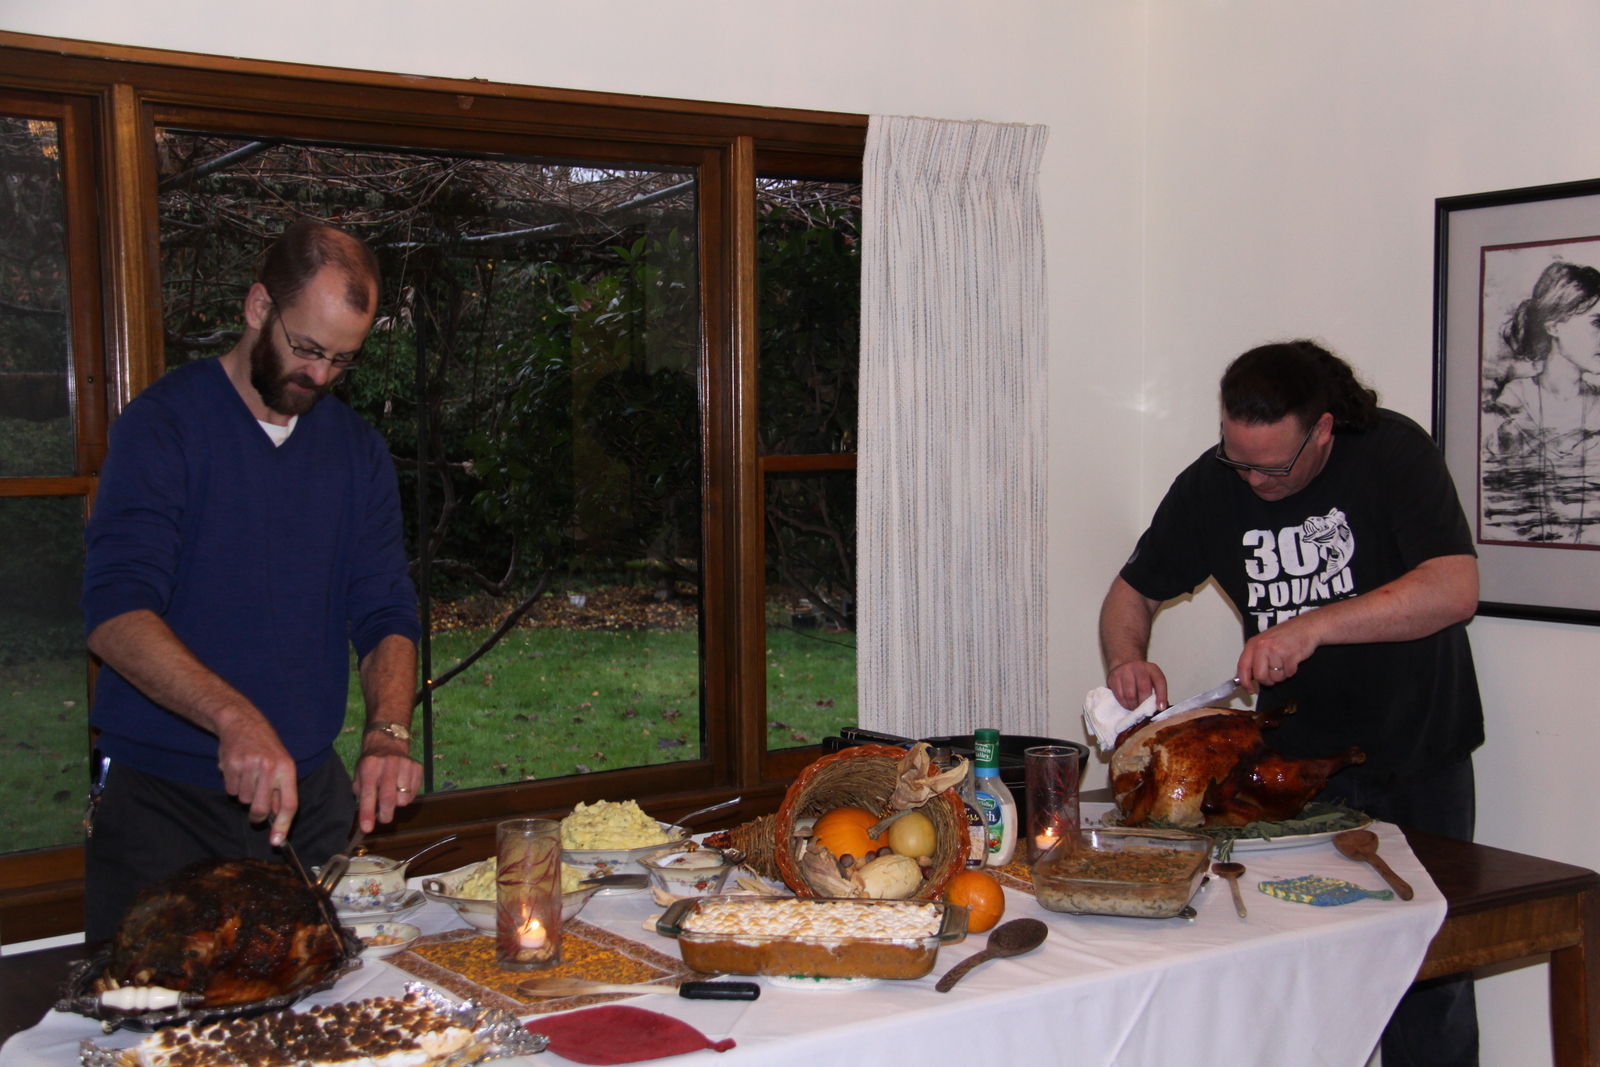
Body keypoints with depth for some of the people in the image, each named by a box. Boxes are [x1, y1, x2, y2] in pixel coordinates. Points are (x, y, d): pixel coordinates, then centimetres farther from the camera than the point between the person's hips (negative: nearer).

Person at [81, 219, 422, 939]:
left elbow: (385, 618, 3)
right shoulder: (164, 425, -8)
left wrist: (388, 732, -17)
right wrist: (234, 717, -34)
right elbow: (115, 615, -19)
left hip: (311, 795, 4)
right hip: (162, 800, -4)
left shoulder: (358, 451, 8)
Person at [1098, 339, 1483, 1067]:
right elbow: (1133, 594, 7)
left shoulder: (1392, 453, -15)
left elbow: (1455, 589, -26)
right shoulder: (1210, 485, -3)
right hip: (1294, 762, 3)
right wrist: (1126, 659, -14)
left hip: (1416, 766, -2)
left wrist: (1312, 628, -33)